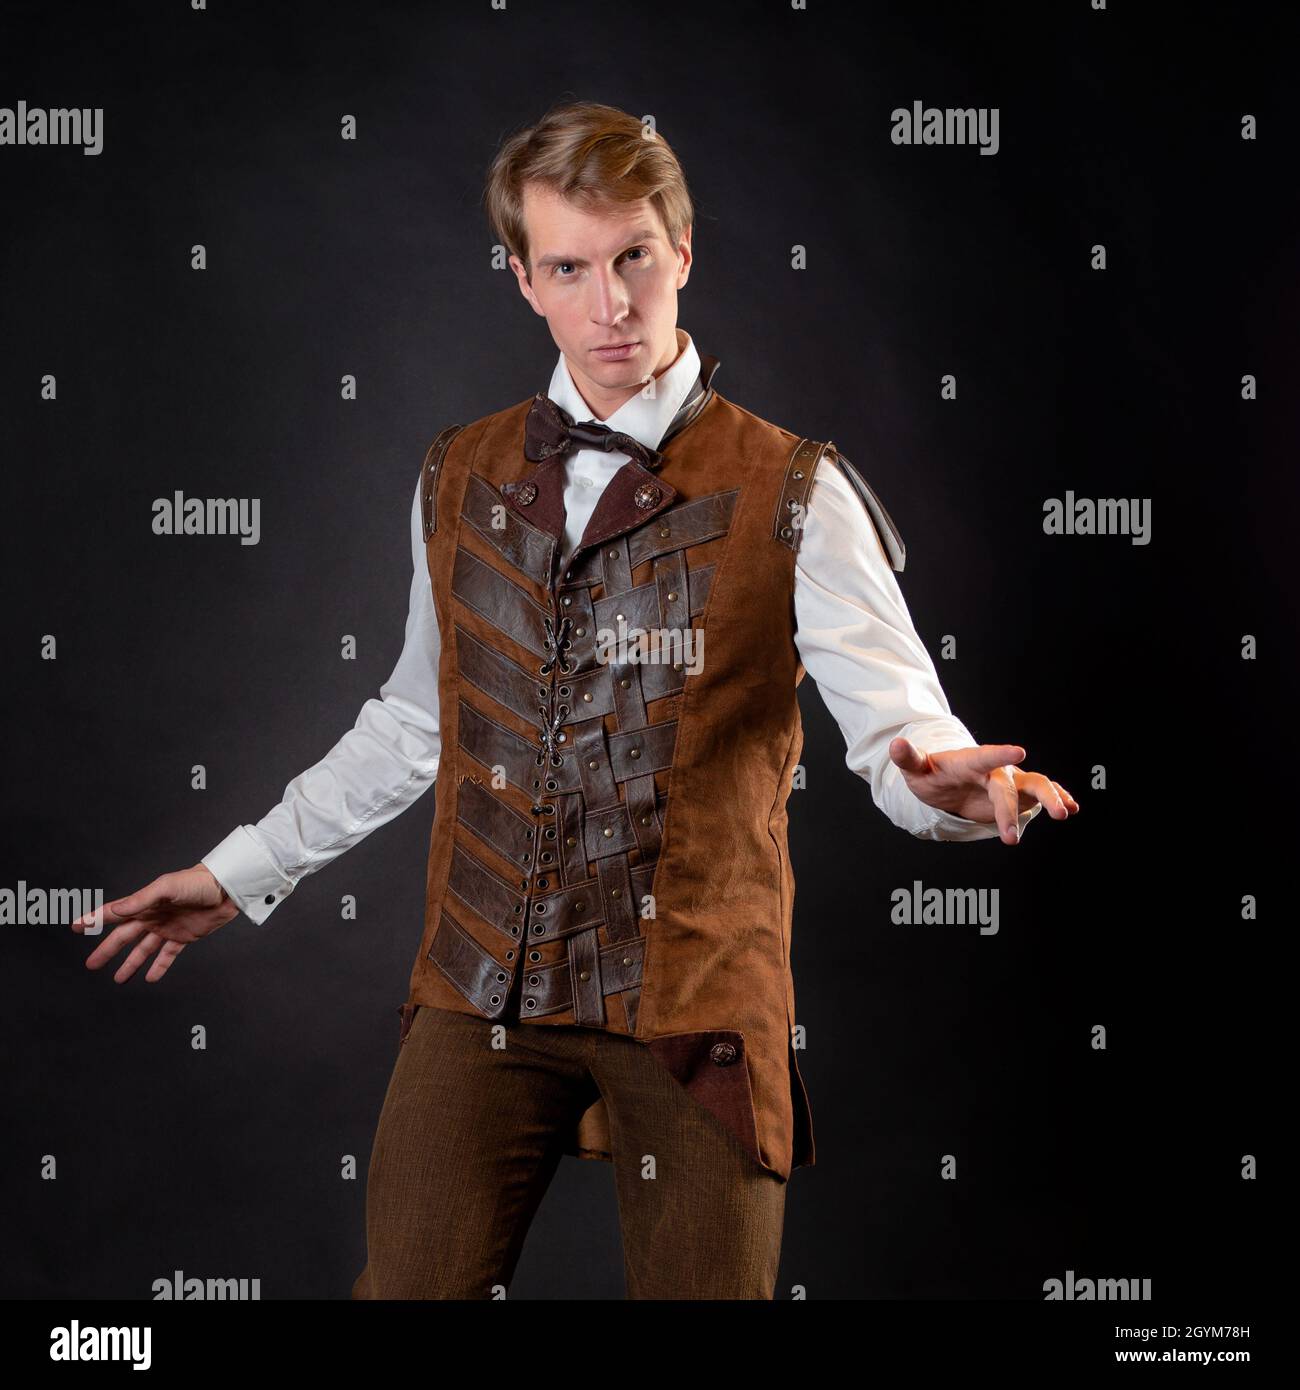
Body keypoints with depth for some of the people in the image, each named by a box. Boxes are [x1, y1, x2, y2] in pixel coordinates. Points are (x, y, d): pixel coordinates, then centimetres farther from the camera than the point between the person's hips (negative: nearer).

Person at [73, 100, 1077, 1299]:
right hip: (483, 991, 3)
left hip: (695, 997, -3)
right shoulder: (459, 482, 10)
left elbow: (897, 720, -9)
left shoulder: (789, 495, -2)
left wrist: (950, 778, -33)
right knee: (411, 1285, 1)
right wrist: (244, 872, 24)